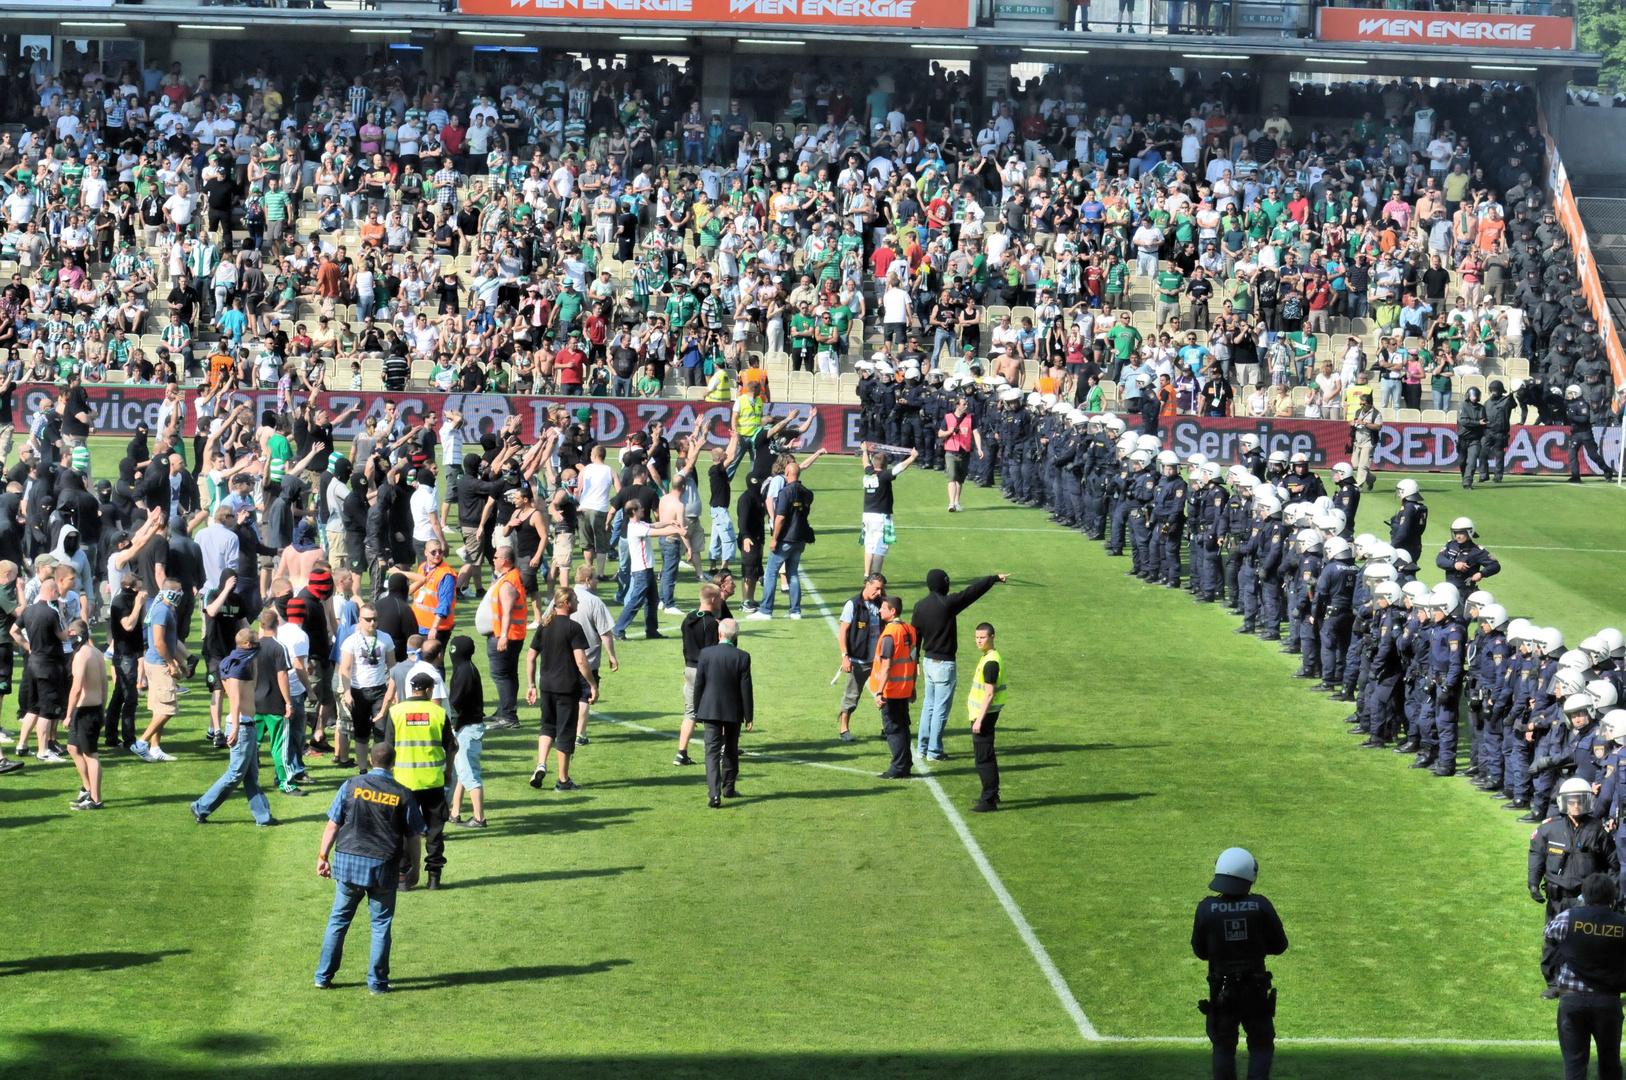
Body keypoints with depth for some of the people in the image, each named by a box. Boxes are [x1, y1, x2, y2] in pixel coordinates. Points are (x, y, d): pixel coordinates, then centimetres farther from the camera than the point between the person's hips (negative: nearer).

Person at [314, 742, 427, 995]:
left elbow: (332, 825, 0)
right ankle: (377, 982, 11)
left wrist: (323, 856, 10)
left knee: (338, 920, 14)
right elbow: (414, 838, 2)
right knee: (381, 924, 10)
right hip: (384, 868, -1)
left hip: (348, 862, 1)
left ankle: (324, 976, 18)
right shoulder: (403, 795, -2)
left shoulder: (351, 786, -1)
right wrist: (414, 869, 14)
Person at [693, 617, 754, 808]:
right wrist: (749, 716, 2)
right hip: (733, 711, 0)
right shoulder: (742, 657, -9)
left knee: (712, 752, -3)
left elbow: (698, 685, -1)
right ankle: (728, 788, 31)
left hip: (710, 710, 0)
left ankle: (715, 794, -17)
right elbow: (746, 689, -6)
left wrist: (697, 711, 10)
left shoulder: (706, 653, -6)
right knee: (731, 751, 19)